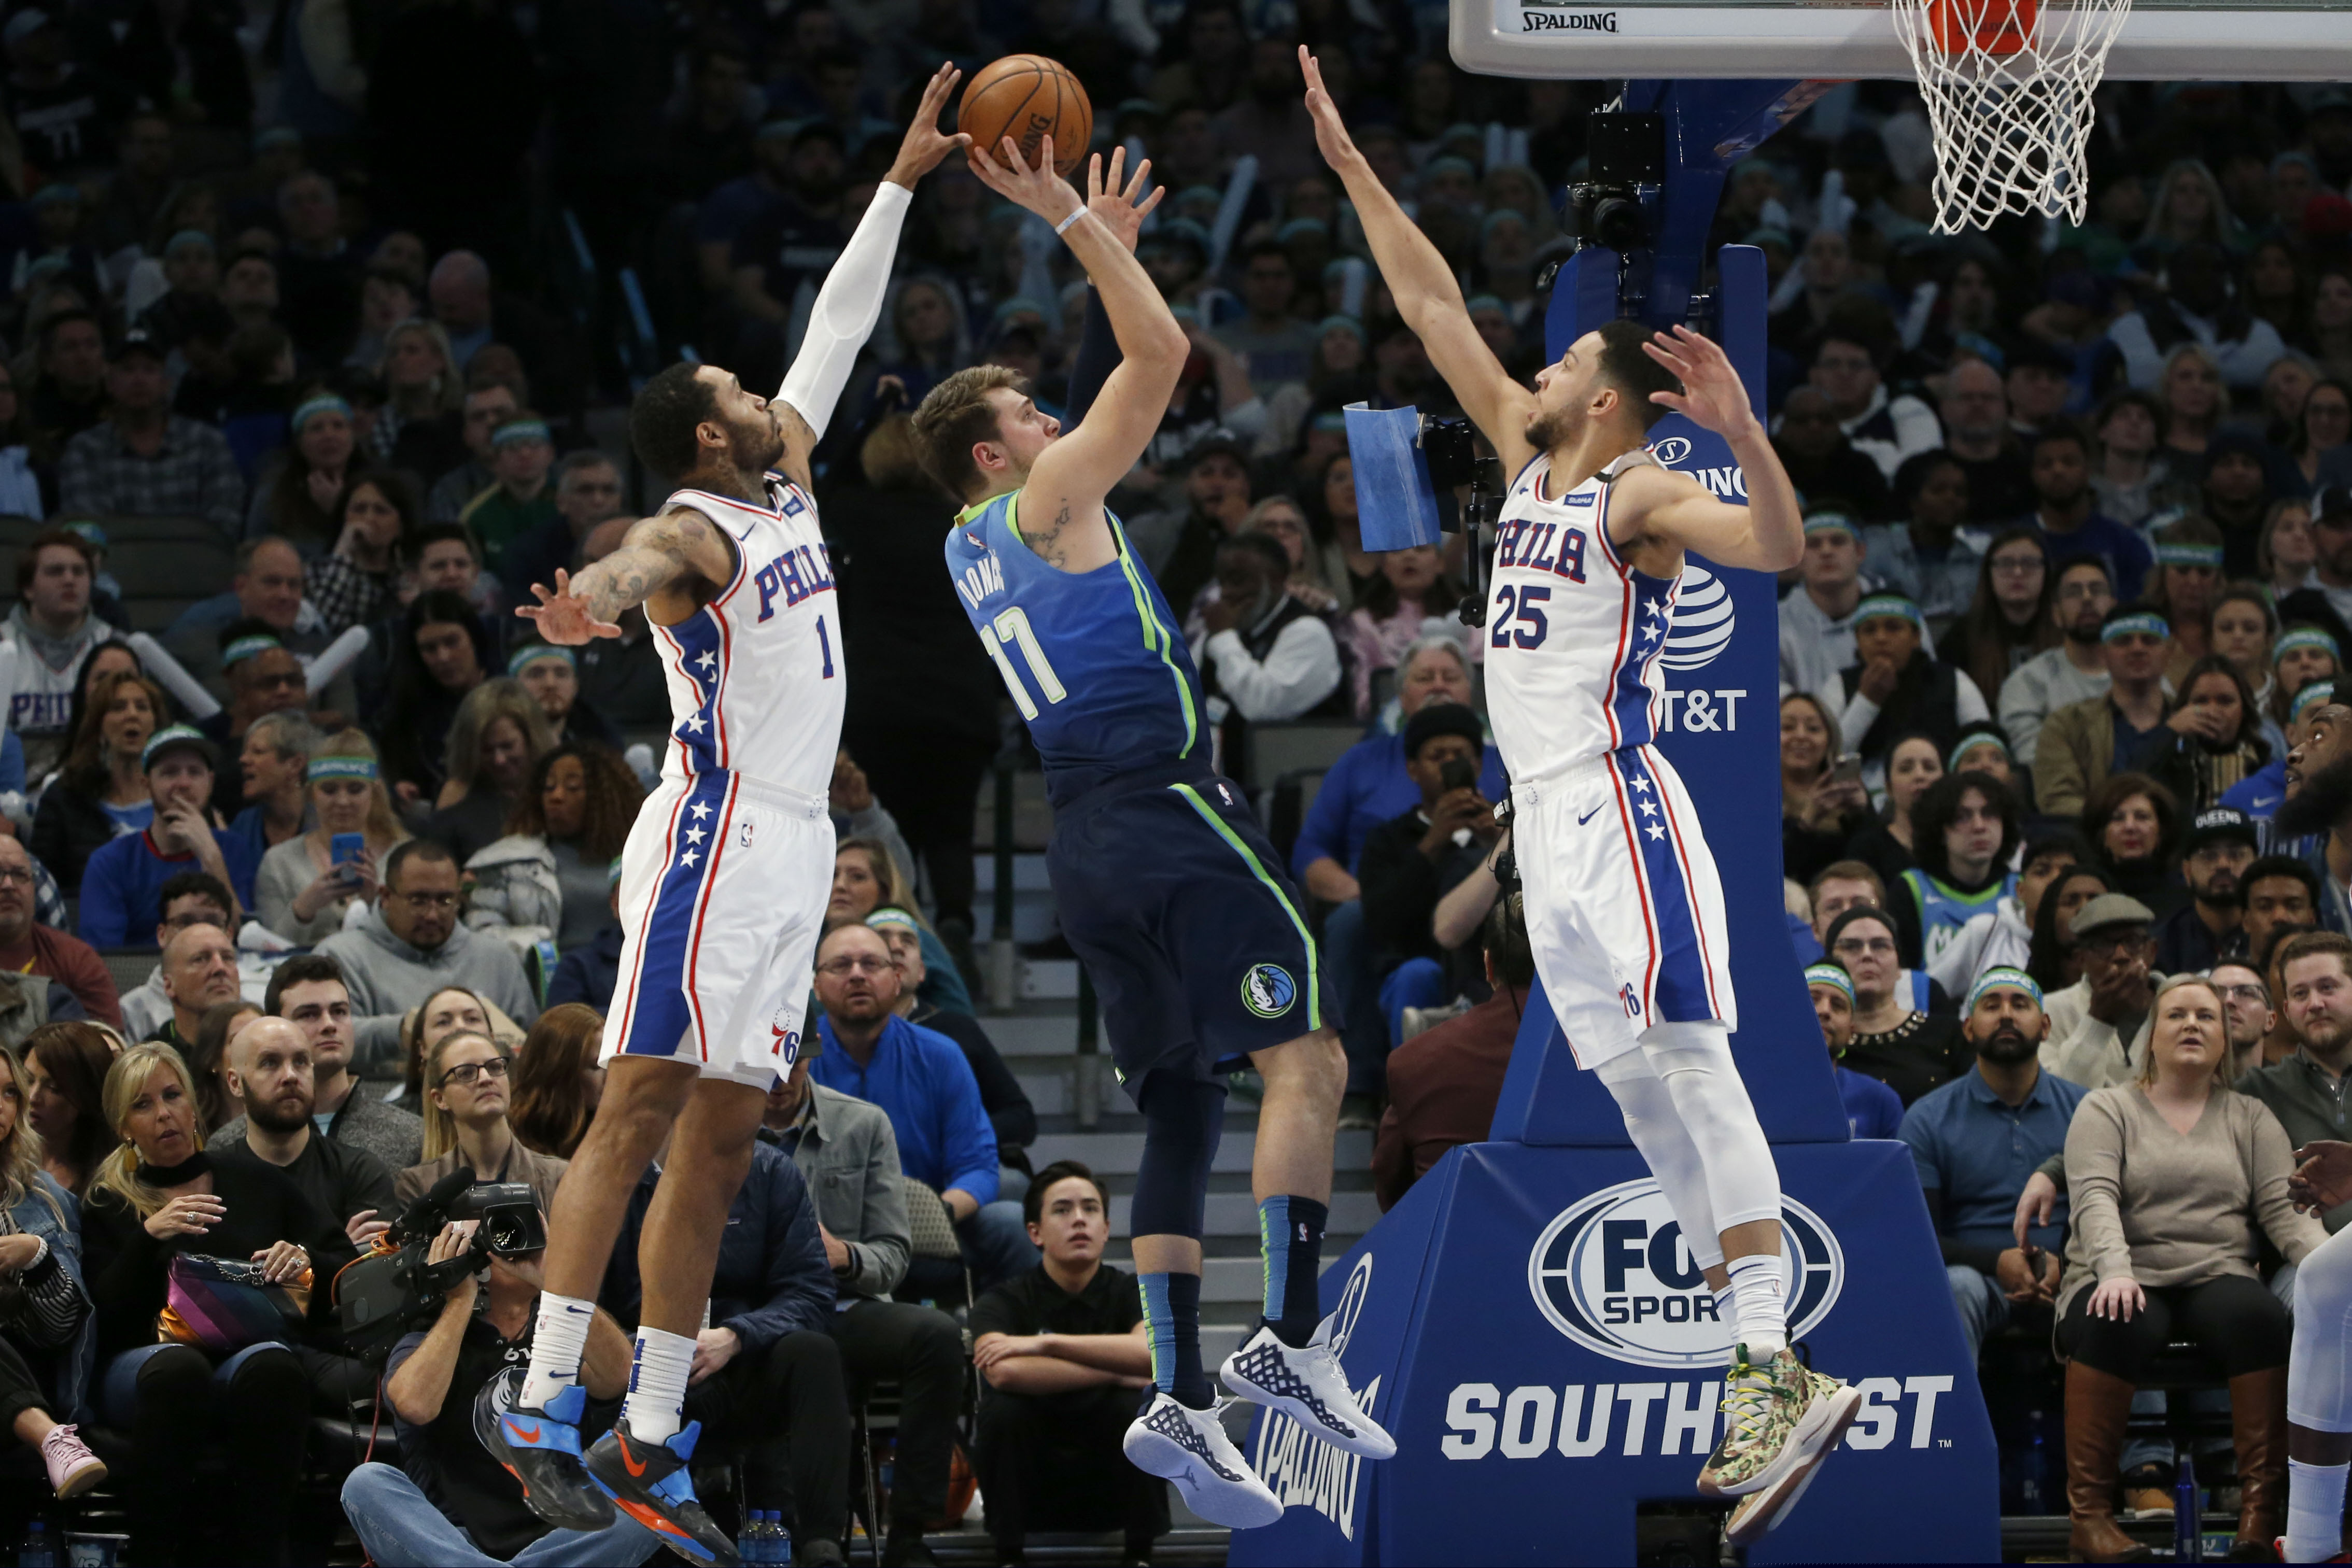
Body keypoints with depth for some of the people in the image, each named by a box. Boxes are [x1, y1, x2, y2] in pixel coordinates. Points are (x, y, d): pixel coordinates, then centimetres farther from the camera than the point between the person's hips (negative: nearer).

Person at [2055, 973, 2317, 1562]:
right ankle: (2088, 1510, -33)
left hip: (2217, 1277, 2)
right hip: (2126, 1283, -2)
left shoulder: (2249, 1118, 18)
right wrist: (2114, 1272, -26)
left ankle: (2261, 1509, -32)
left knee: (2261, 1317, -33)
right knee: (2119, 1326, -37)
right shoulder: (2106, 1109, 10)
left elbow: (2284, 1208, 7)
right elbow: (2095, 1198, -6)